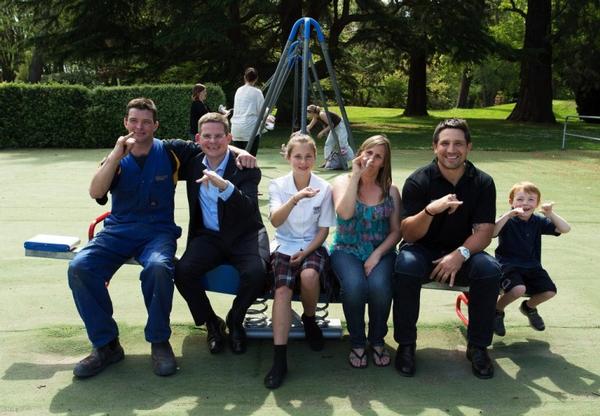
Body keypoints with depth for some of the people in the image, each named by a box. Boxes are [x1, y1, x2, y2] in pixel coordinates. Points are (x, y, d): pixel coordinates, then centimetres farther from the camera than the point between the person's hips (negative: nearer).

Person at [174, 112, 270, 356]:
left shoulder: (246, 167, -9)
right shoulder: (193, 164, 4)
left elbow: (249, 208, -24)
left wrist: (224, 186, -40)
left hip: (245, 235, -3)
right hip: (209, 235, 3)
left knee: (256, 272, -32)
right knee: (182, 271, -25)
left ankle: (235, 321, 2)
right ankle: (212, 323, 2)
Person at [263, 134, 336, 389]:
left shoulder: (323, 188, -1)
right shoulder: (278, 185, -1)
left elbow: (323, 230, 3)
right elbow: (275, 221, -18)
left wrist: (305, 252, -13)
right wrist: (295, 199, -36)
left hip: (312, 247, 0)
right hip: (284, 246, 0)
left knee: (309, 275, -34)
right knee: (282, 289, -29)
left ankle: (309, 320, -1)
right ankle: (279, 359, -31)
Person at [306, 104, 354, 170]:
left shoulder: (322, 114, -26)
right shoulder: (316, 116, 2)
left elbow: (330, 125, -24)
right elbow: (310, 126, 15)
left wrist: (322, 132, -19)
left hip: (340, 126, -10)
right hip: (334, 128, 10)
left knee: (343, 145, -16)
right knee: (328, 144, 11)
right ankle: (327, 162, 18)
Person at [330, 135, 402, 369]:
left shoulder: (391, 191, 7)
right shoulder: (343, 182, 3)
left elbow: (396, 231, 2)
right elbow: (345, 213, -17)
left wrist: (377, 255, -13)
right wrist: (356, 175, -14)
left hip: (381, 251, 1)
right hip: (347, 251, -1)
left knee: (379, 286, -31)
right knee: (354, 285, -33)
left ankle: (377, 340, -3)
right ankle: (357, 342, -7)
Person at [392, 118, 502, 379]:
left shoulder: (483, 183, -4)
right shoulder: (418, 181, -11)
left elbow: (484, 231, -9)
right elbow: (409, 234, -17)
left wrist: (460, 254, -29)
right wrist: (431, 210, -37)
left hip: (463, 252, 2)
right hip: (423, 250, -2)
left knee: (490, 269, -28)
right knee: (406, 265, -34)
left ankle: (478, 346, -8)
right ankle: (406, 344, -16)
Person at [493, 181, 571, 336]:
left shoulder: (538, 222, 5)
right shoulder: (508, 220, -9)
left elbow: (565, 229, 0)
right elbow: (491, 233, -28)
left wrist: (550, 214, -15)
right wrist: (509, 215, -33)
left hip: (532, 266, 5)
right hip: (508, 264, -5)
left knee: (549, 291, -12)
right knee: (518, 289, -33)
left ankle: (529, 307, 25)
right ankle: (497, 310, 0)